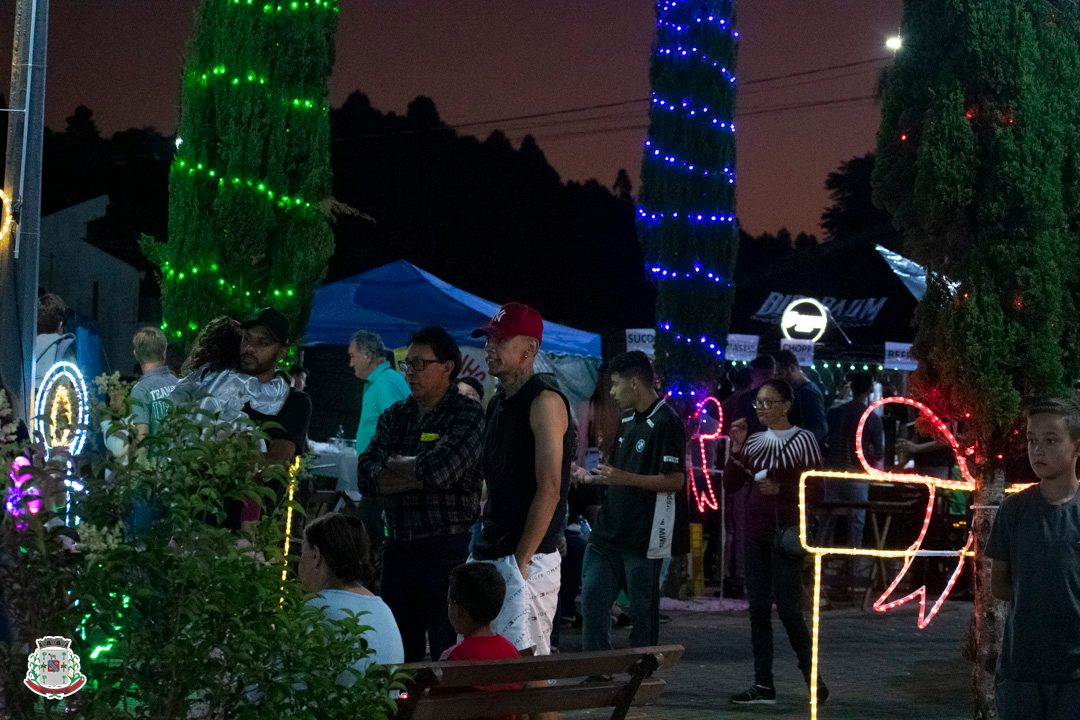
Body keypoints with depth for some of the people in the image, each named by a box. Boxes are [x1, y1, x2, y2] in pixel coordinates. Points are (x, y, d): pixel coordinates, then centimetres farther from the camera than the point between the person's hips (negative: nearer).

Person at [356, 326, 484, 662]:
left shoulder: (468, 416, -4)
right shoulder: (394, 416, 15)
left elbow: (439, 471, -19)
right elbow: (366, 476, 2)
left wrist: (393, 464, 0)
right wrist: (419, 473, -11)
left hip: (447, 549, -6)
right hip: (399, 547, 6)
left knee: (447, 653, -5)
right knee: (398, 653, 11)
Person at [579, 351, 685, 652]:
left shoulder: (666, 422, -12)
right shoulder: (627, 420, 16)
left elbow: (675, 480, -18)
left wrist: (625, 478, -22)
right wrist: (594, 477, 8)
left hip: (644, 536, -8)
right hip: (610, 531, 8)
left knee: (642, 610, 1)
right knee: (592, 598, 4)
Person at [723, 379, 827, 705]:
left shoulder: (803, 440, -4)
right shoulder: (754, 442, 11)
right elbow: (730, 485, 8)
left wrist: (780, 488, -18)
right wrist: (735, 450, -5)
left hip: (785, 532, -6)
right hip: (755, 532, 6)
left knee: (788, 608, -7)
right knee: (758, 609, 4)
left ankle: (813, 676, 8)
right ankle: (763, 685, 7)